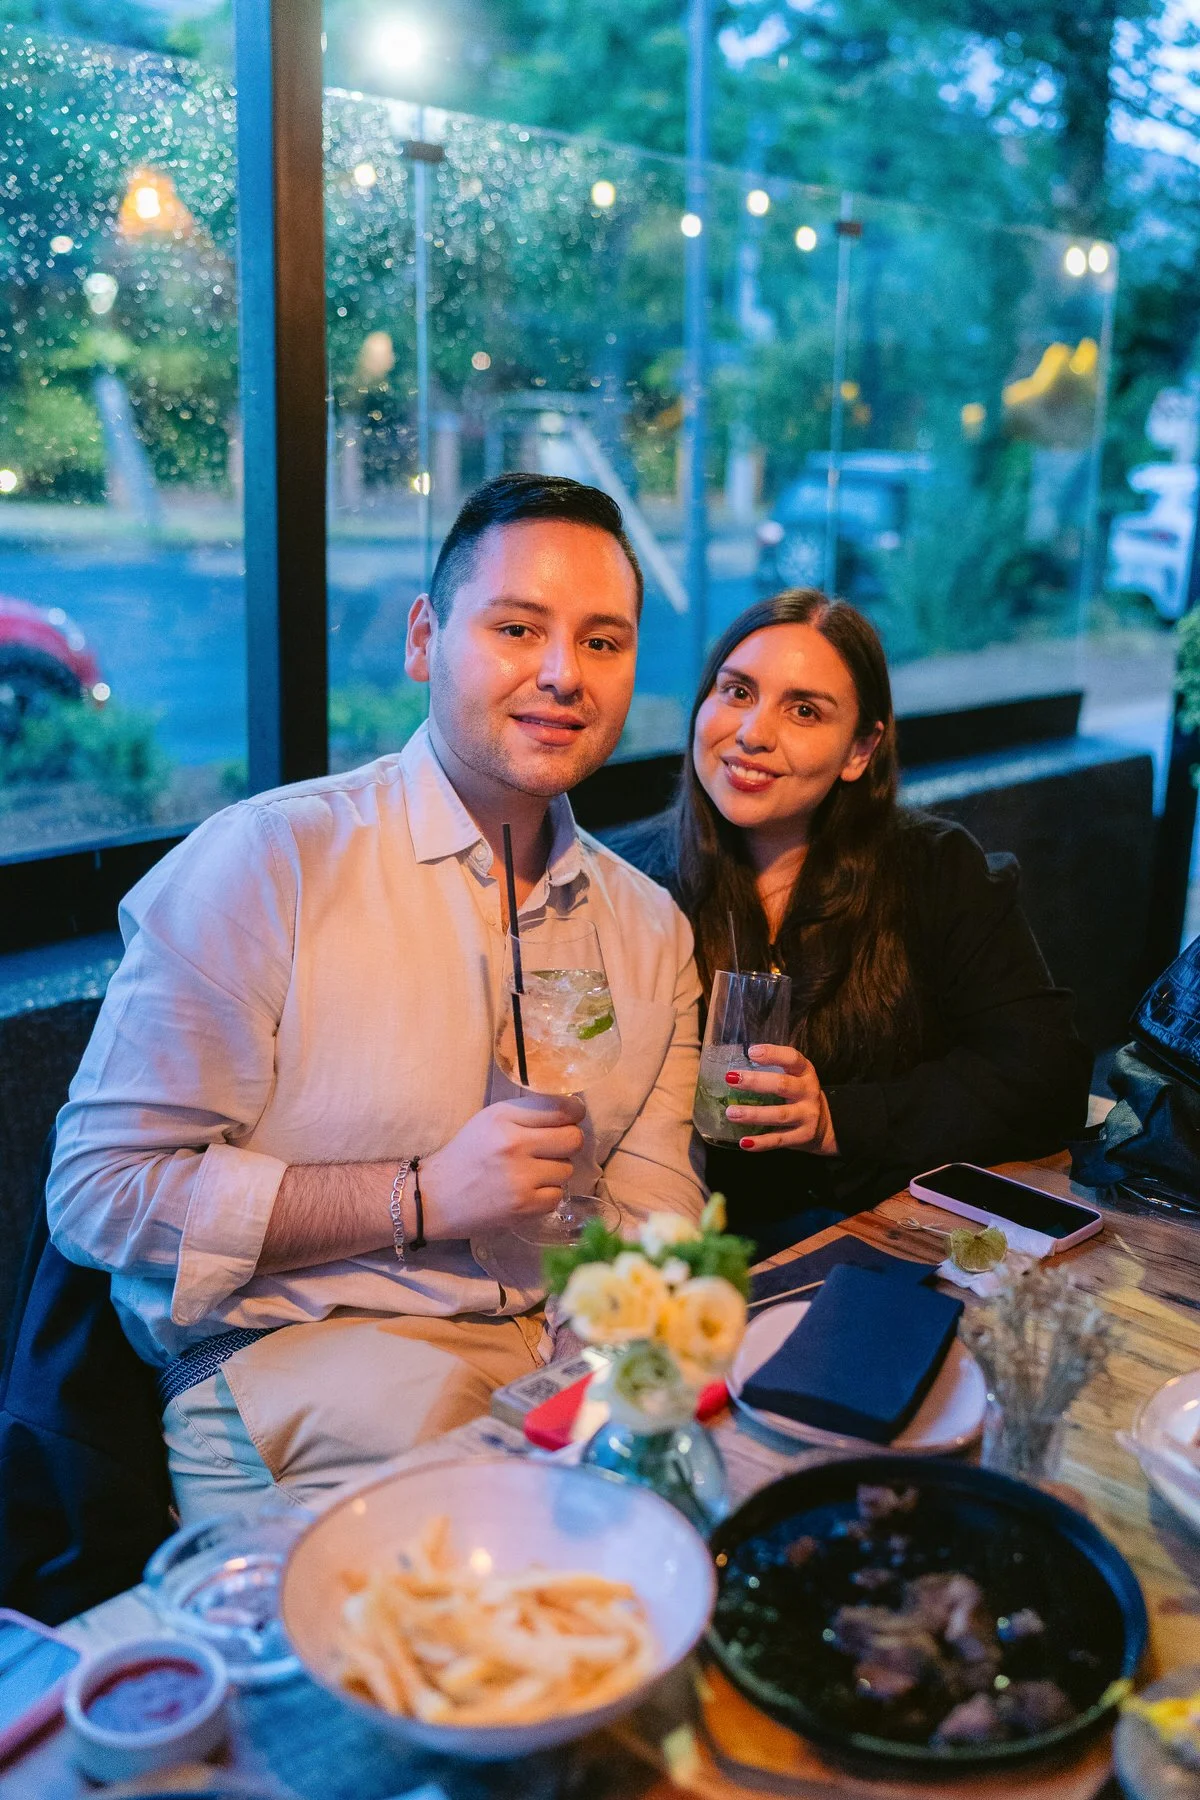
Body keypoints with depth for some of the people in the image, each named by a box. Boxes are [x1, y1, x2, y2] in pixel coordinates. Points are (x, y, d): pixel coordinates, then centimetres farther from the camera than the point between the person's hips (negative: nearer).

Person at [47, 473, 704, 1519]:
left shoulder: (652, 930, 9)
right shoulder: (265, 863, -8)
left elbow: (655, 1225, 10)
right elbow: (97, 1193, -11)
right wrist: (422, 1197, -17)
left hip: (563, 1354, 5)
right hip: (283, 1355, -4)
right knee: (425, 1410, -35)